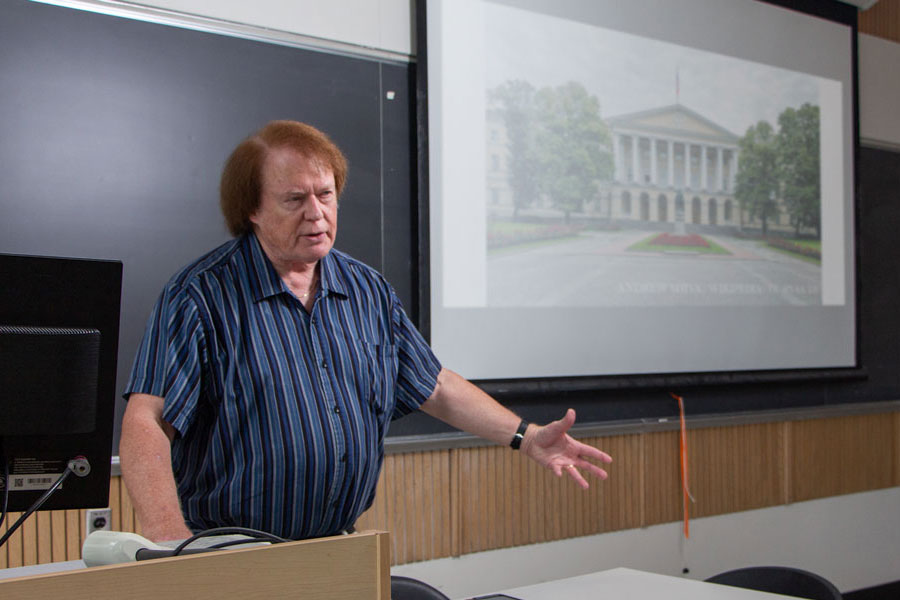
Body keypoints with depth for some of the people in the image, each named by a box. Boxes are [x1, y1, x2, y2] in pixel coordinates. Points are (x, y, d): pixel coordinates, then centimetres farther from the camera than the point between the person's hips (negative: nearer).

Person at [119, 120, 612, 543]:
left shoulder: (368, 291, 10)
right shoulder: (200, 297, -9)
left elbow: (435, 387, 17)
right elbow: (146, 422, -18)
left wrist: (528, 438, 7)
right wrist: (169, 537, -32)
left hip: (342, 550, 5)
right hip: (230, 556, -4)